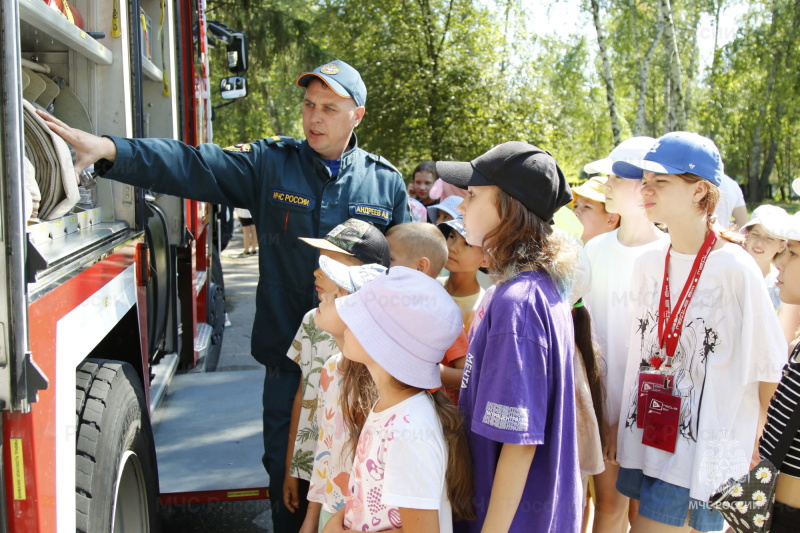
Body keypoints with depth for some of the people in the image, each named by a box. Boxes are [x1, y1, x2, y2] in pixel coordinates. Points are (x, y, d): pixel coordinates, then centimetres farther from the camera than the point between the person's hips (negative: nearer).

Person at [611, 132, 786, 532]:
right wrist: (620, 427, 14)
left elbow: (769, 365, -6)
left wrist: (758, 450, -2)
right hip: (644, 438, 6)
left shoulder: (735, 268, -13)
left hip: (705, 451, -5)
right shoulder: (647, 264, 4)